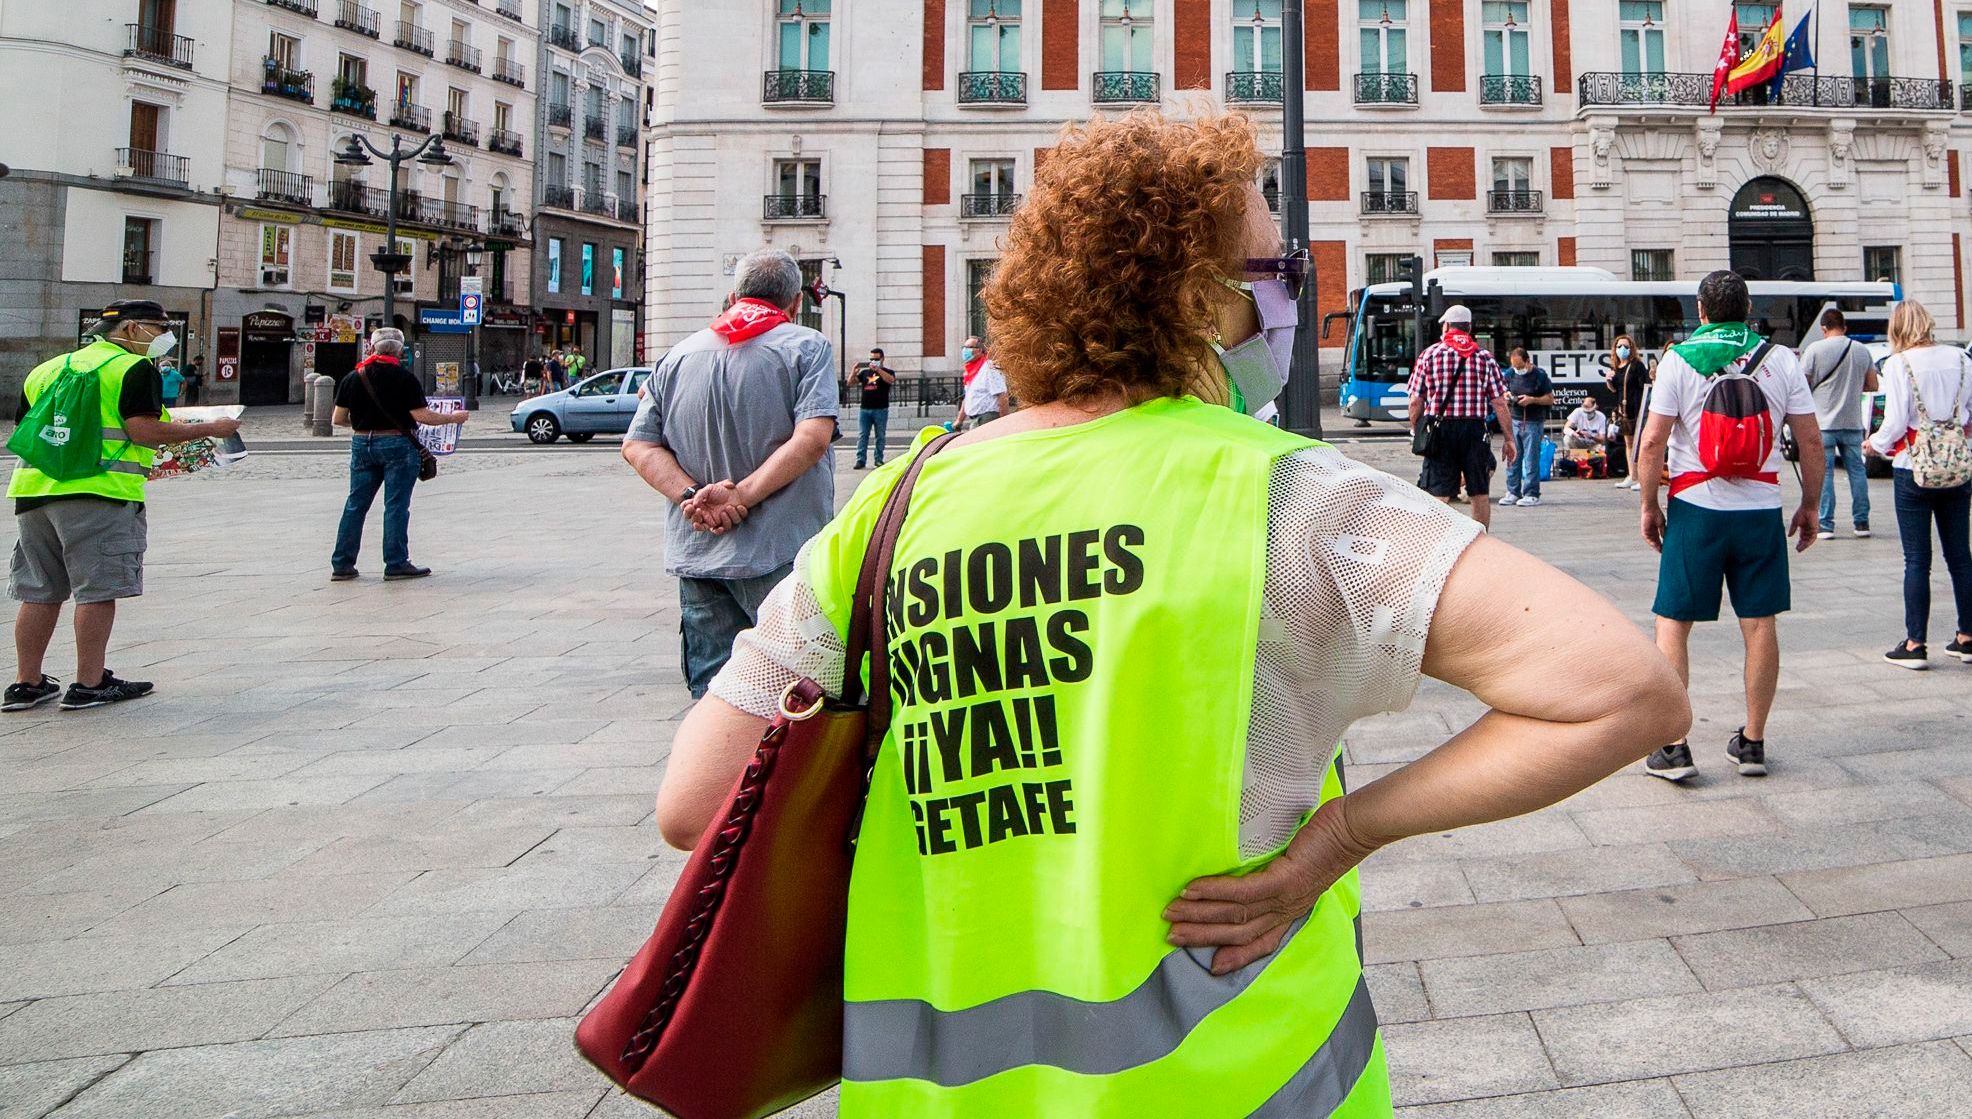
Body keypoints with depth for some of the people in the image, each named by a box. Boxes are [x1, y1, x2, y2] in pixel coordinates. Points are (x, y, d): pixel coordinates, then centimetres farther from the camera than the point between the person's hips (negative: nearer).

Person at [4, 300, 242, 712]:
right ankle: (89, 684, 2)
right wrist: (209, 429, -6)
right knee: (98, 590, -1)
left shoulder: (47, 369, 21)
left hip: (34, 490, 8)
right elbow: (143, 430, -13)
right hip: (99, 492, -7)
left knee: (40, 593, 13)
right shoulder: (134, 368, -3)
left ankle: (27, 684, 17)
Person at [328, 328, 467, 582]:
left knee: (355, 504, 10)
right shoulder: (405, 378, -9)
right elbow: (422, 416, -14)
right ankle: (396, 564, 3)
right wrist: (452, 417, 0)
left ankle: (342, 564, 11)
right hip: (397, 445, -4)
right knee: (396, 506, 1)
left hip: (362, 444, 4)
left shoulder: (354, 378, 4)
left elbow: (338, 419, 6)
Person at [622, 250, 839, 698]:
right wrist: (741, 497, -14)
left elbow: (637, 446, 7)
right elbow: (812, 438, -16)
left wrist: (692, 494, -6)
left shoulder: (679, 355, 14)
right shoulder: (807, 347, -1)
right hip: (780, 554, -4)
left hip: (696, 556, 5)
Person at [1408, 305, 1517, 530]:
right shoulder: (1485, 358, 5)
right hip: (1474, 429, 1)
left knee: (1439, 496, -3)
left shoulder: (1429, 354, 3)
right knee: (1479, 494, 12)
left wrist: (1416, 432, 11)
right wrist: (1509, 440, 6)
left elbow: (1416, 402, -1)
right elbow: (1499, 403, 1)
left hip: (1440, 429, -1)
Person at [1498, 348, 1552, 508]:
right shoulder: (1510, 375, 8)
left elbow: (1550, 399, -3)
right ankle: (1513, 492, 13)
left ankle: (1532, 494, 1)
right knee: (1512, 458, 5)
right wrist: (1506, 395, -1)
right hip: (1514, 421, 5)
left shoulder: (1539, 375, -6)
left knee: (1531, 460, -4)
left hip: (1533, 423, -5)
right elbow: (1504, 392, 23)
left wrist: (1532, 400, -16)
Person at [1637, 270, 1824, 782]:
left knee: (1672, 623, 4)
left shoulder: (1679, 360, -3)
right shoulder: (1781, 360, 3)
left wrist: (1649, 506, 2)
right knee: (1759, 624, 9)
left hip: (1696, 509, -2)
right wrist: (1809, 507, 13)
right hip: (1761, 510, 2)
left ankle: (1672, 745, 2)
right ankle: (1752, 742, 16)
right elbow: (1811, 441, 2)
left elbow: (1653, 440, -8)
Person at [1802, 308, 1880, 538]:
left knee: (1823, 472, 0)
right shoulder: (1862, 350, 5)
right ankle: (1862, 523, 14)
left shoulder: (1815, 350, -8)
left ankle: (1825, 525, -1)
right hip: (1853, 422, 4)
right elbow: (1872, 385, 11)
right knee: (1857, 470, 11)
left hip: (1823, 422, -4)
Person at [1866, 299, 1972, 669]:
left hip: (1914, 471, -4)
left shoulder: (1899, 364, -9)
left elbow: (1896, 423, -12)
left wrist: (1875, 443, 7)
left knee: (1917, 560, 0)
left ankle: (1914, 644, 2)